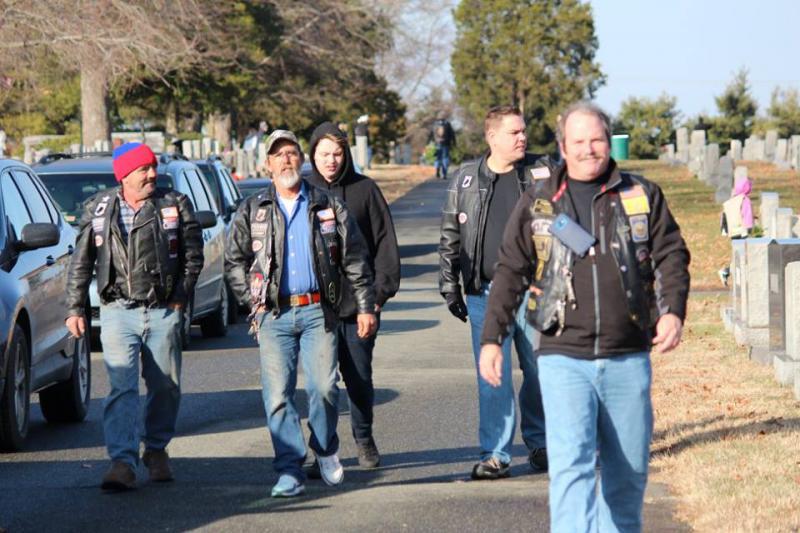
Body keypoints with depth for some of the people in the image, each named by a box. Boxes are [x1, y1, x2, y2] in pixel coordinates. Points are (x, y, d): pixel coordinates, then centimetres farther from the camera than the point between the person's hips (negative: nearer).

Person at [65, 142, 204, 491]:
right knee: (122, 387, -13)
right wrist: (75, 308, 7)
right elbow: (81, 263, 11)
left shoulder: (175, 206, 4)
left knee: (166, 386, 7)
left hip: (163, 312, 1)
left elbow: (193, 256, 7)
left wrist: (179, 298, 0)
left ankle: (156, 450, 27)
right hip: (118, 311, -1)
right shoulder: (99, 210, 5)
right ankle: (122, 462, -18)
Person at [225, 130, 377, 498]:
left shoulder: (328, 207, 9)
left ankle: (326, 450, 18)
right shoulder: (252, 211, 10)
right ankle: (290, 470, -2)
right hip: (274, 315, 1)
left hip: (317, 311, 0)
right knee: (278, 394, -6)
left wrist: (365, 306, 6)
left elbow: (355, 260, 10)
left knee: (324, 387, -7)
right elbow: (234, 262, 15)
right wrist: (253, 302, 5)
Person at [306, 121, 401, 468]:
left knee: (359, 376, 5)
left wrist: (381, 291, -3)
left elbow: (385, 243, 4)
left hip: (358, 302, 0)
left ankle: (364, 439, 21)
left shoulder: (364, 190, 3)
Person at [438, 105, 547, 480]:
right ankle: (495, 454, 4)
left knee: (539, 371, 7)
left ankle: (538, 443, 25)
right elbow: (450, 237, 11)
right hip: (485, 293, 0)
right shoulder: (467, 179, 6)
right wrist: (449, 287, 7)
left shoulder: (540, 174, 4)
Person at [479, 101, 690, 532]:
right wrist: (492, 338, 2)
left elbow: (671, 256, 8)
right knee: (571, 464, -15)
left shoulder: (642, 197, 7)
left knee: (629, 468, 11)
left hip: (628, 359, 2)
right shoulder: (537, 202, 5)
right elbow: (510, 273, 8)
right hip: (564, 358, -2)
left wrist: (673, 311, -10)